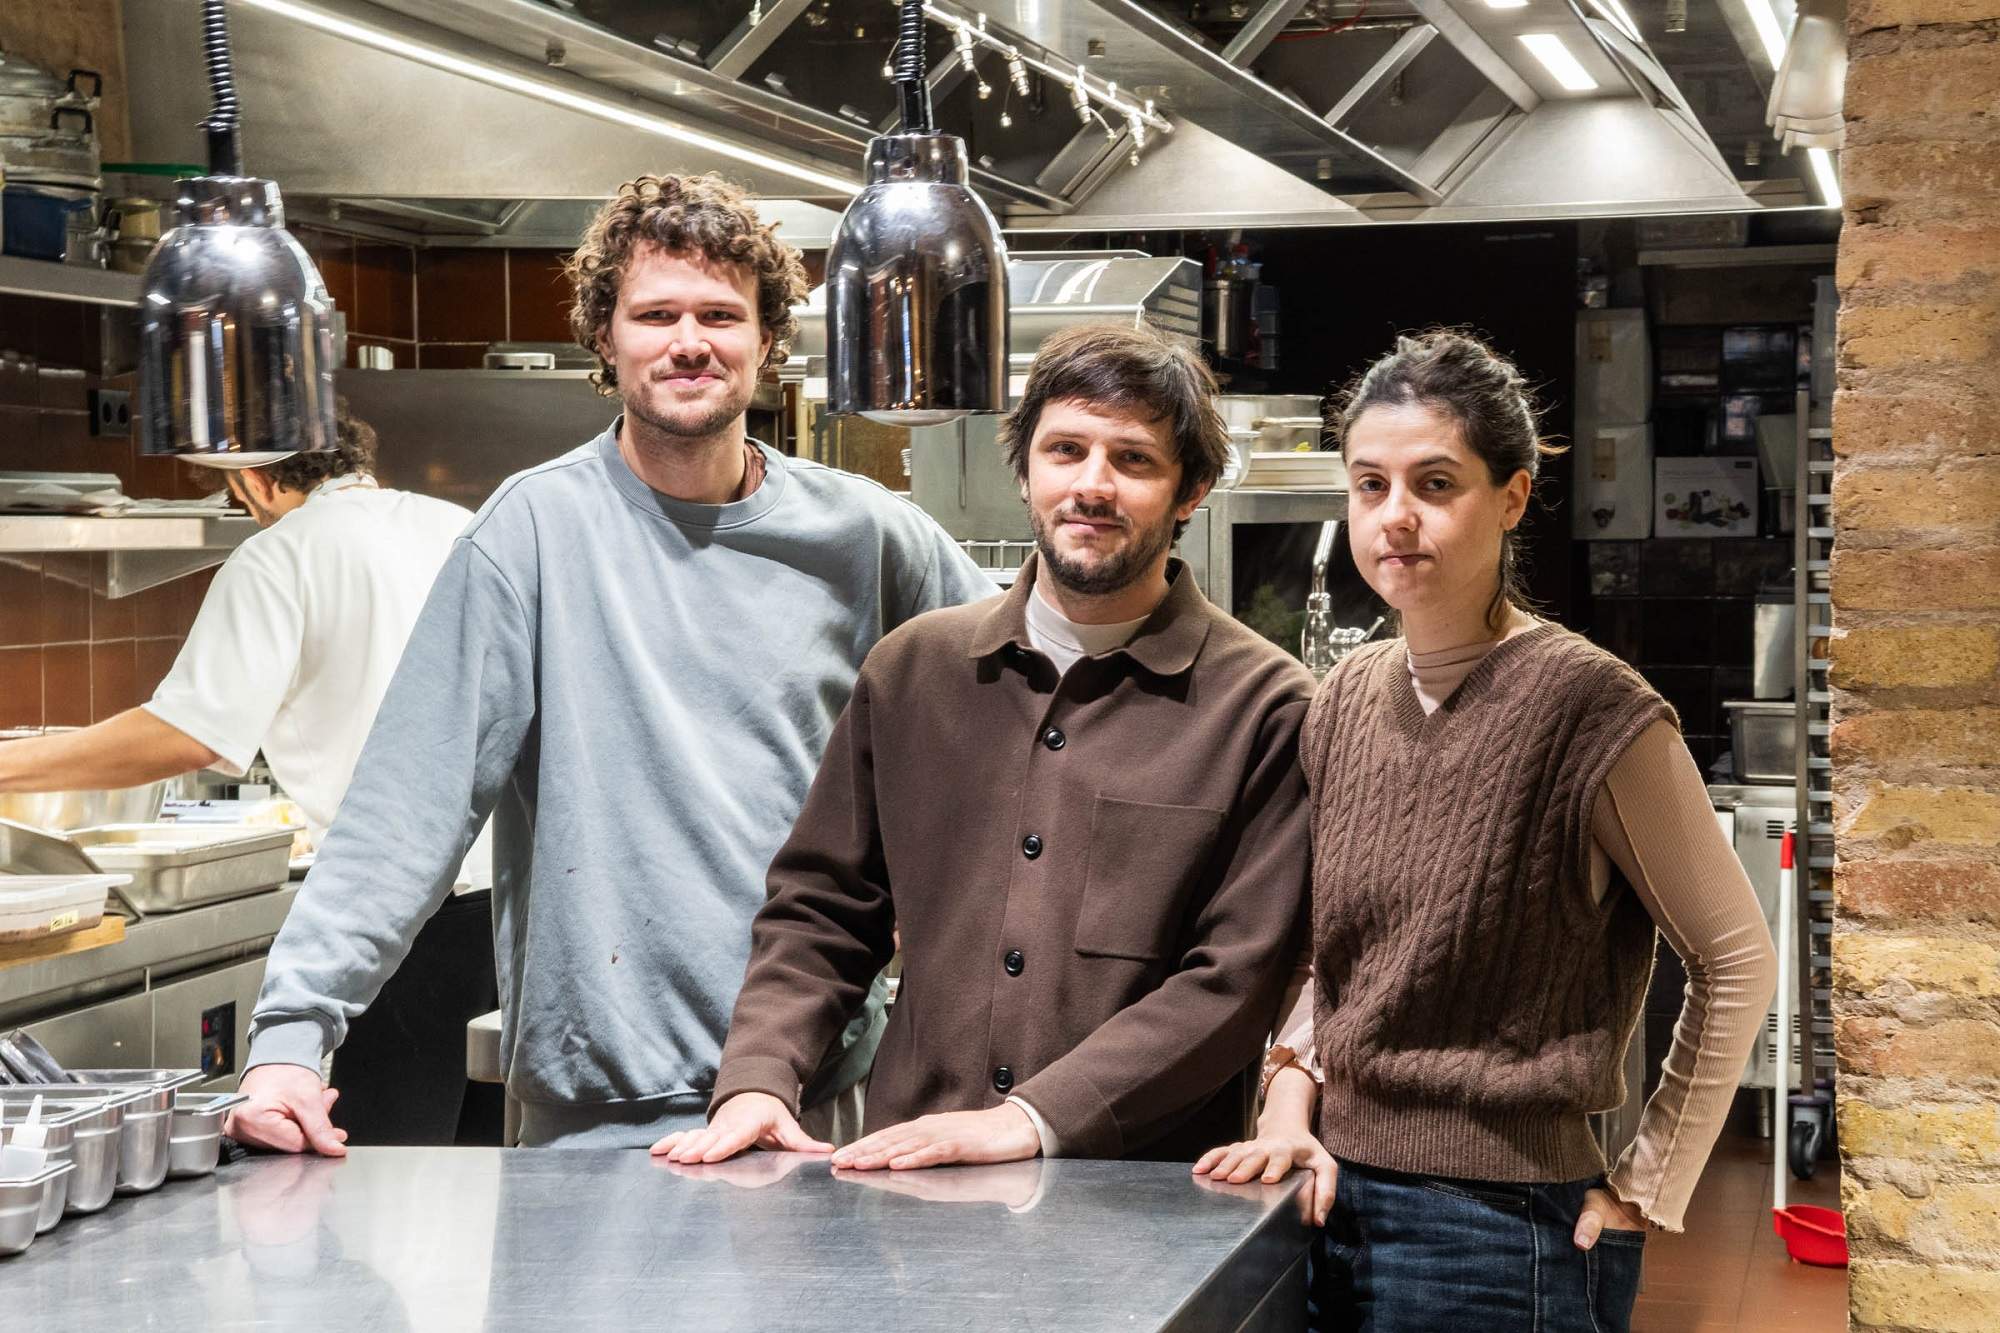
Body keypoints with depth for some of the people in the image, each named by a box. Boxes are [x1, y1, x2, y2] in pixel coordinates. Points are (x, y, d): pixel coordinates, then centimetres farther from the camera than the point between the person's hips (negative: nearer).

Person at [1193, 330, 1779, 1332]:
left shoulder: (1587, 707, -13)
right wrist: (1292, 1091, 1)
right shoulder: (1347, 700, 5)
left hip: (1498, 1225, -6)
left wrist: (1646, 1189, -7)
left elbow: (1735, 959, -9)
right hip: (1337, 1200, 6)